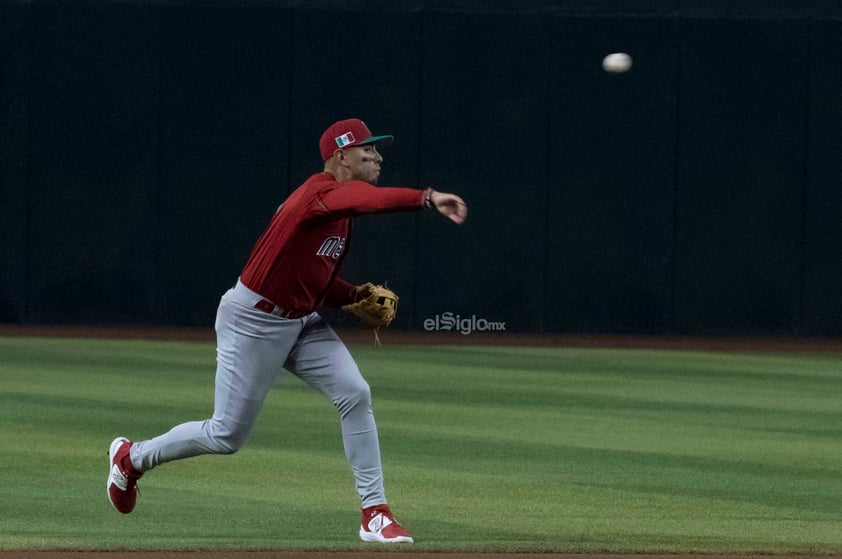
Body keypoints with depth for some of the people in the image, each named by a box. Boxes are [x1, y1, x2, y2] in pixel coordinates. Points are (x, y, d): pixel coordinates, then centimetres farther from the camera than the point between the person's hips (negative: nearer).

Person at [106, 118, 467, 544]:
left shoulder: (341, 207, 9)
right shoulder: (321, 192, -22)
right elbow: (370, 199, -46)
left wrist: (357, 296, -1)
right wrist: (428, 199, -59)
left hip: (302, 322, 9)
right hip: (253, 321, -9)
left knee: (354, 394, -11)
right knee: (227, 436, 1)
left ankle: (375, 513, -8)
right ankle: (131, 458, 25)